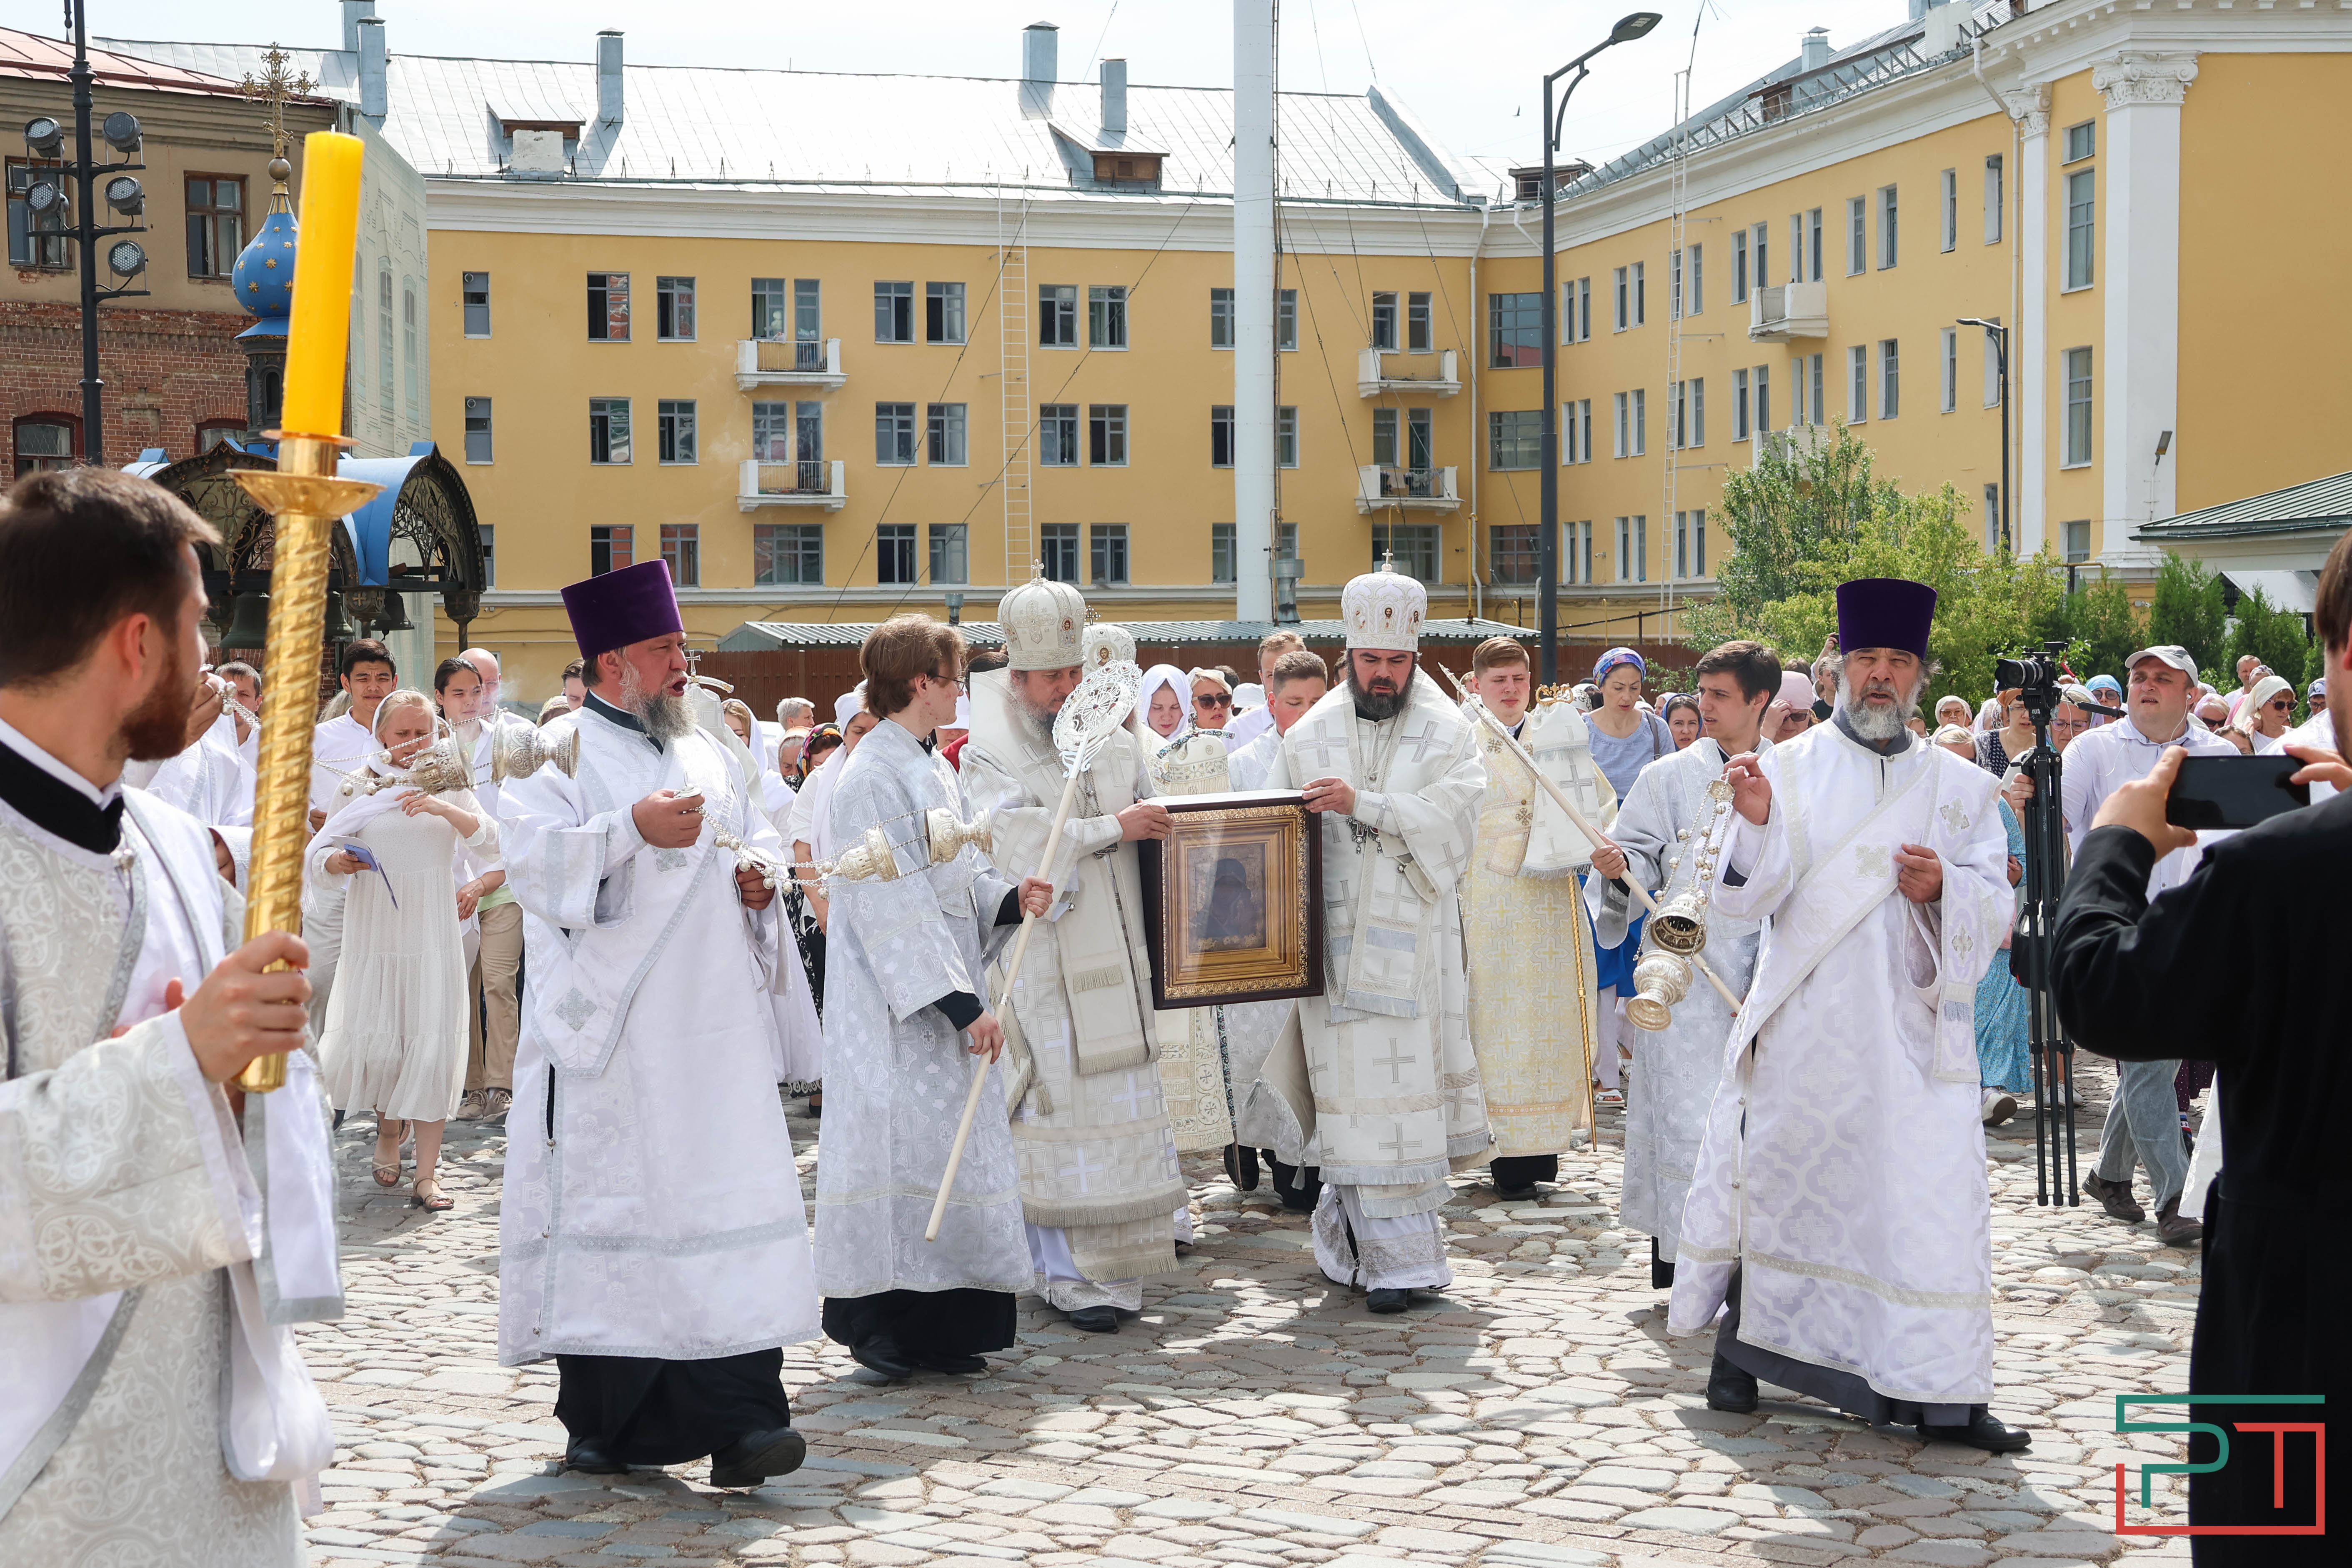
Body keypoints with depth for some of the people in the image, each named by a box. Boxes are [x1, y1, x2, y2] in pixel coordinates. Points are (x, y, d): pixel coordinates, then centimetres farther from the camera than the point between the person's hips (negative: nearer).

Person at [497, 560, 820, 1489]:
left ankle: (738, 1418, -7)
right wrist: (633, 829, -24)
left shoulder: (709, 757, 19)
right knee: (607, 1203, -1)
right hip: (609, 1037, -4)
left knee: (727, 1197, -5)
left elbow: (757, 845, 27)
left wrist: (759, 883, 4)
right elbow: (532, 862, -13)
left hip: (712, 1028, 5)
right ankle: (604, 1422, 11)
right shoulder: (559, 753, 1)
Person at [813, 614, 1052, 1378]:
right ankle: (879, 1321, 5)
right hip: (896, 1006, -9)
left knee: (956, 1143, 8)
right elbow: (891, 907, -19)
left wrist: (1010, 897, -4)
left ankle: (940, 1327, 14)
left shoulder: (935, 769, 14)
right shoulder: (873, 777, -14)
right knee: (901, 1140, -6)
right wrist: (961, 1003, -22)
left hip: (946, 994, 9)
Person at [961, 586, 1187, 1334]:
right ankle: (1071, 1274, 2)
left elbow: (1155, 827, 23)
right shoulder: (990, 756, -3)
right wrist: (1113, 828, -17)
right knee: (1061, 1104, -5)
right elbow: (1019, 842, -19)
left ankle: (1115, 1260, 18)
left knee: (1118, 1099, 8)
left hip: (1114, 956, 5)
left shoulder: (1113, 744, 12)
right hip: (1043, 959, -5)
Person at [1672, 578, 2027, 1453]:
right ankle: (1742, 1355, 23)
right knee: (1776, 1184, 7)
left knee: (1929, 1197, -5)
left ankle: (1943, 1395, 1)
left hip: (1911, 1031, 1)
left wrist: (1945, 889, -17)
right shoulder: (1788, 770, 4)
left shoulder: (1961, 788, 8)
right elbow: (1745, 900, -3)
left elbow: (1995, 912, 4)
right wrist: (1757, 825, -21)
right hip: (1799, 1028, 0)